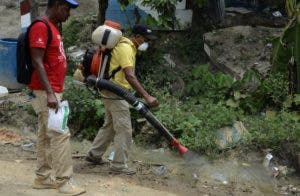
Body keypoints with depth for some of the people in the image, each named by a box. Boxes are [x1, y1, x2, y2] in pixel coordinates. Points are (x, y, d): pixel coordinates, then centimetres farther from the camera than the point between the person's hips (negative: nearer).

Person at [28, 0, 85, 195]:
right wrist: (50, 93, -25)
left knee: (46, 136, 12)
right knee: (60, 135, -9)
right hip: (46, 93, -10)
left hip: (54, 92, 10)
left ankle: (43, 178, 17)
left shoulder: (53, 28, 17)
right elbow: (37, 62, -20)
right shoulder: (41, 27, -14)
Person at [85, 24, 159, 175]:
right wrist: (146, 96, -37)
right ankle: (119, 165, -3)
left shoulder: (129, 47, 13)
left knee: (110, 125, 20)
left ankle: (94, 155, 30)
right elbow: (129, 76, -31)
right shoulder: (126, 48, -20)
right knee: (124, 129, -8)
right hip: (115, 93, -11)